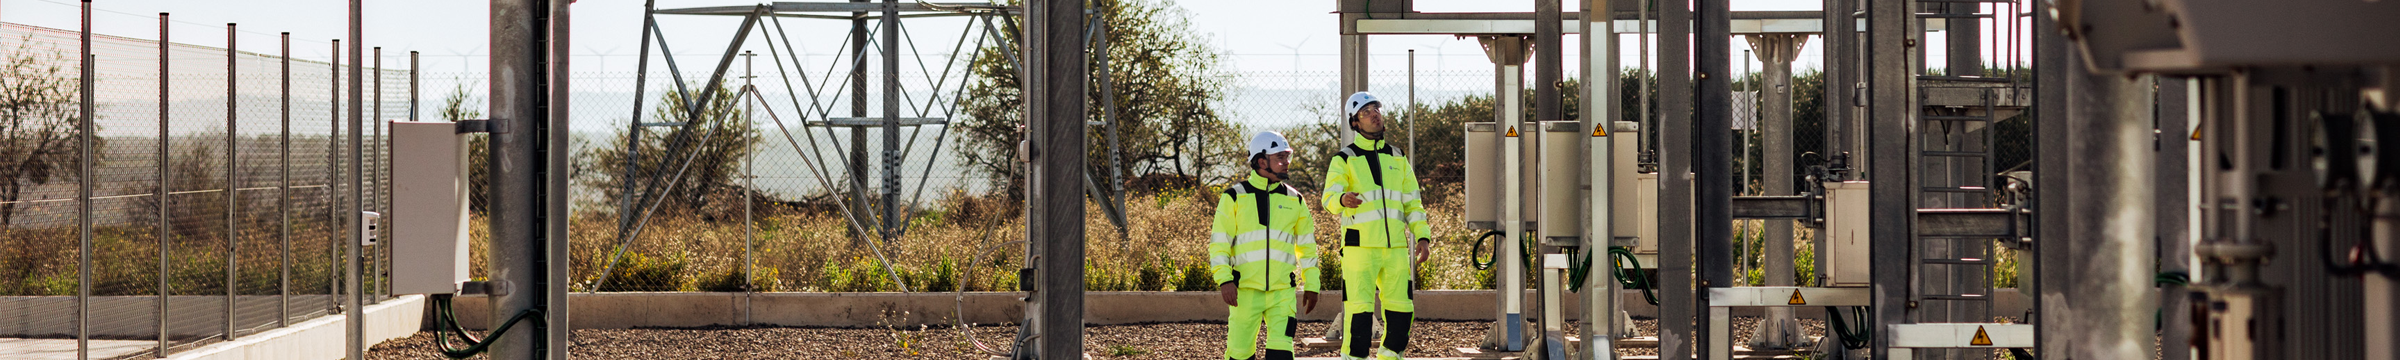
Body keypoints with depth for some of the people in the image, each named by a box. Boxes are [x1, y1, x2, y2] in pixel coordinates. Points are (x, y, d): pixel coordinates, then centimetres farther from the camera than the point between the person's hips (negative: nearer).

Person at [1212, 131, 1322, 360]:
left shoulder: (1294, 200, 11)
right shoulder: (1234, 197, 1)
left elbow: (1307, 245, 17)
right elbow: (1218, 243, -2)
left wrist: (1311, 285, 14)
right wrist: (1224, 280, -13)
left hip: (1282, 291, 2)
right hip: (1245, 290, -2)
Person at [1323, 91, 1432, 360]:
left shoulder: (1397, 159, 16)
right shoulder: (1344, 160, 0)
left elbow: (1413, 202, 17)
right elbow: (1330, 197, -15)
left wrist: (1422, 236, 3)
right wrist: (1343, 199, -39)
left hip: (1395, 248, 5)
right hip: (1359, 247, -5)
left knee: (1401, 312, 4)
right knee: (1359, 313, -10)